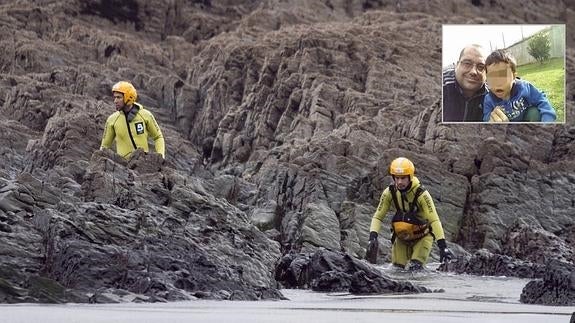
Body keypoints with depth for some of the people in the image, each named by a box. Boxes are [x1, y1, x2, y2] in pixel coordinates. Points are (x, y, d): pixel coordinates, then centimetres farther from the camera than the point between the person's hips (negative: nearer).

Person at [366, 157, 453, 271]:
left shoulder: (421, 194, -26)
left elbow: (434, 220, -30)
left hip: (422, 237, -3)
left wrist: (442, 245, -39)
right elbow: (378, 217, -9)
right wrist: (373, 237, -27)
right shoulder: (389, 192, -14)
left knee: (414, 270, -21)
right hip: (401, 237, 3)